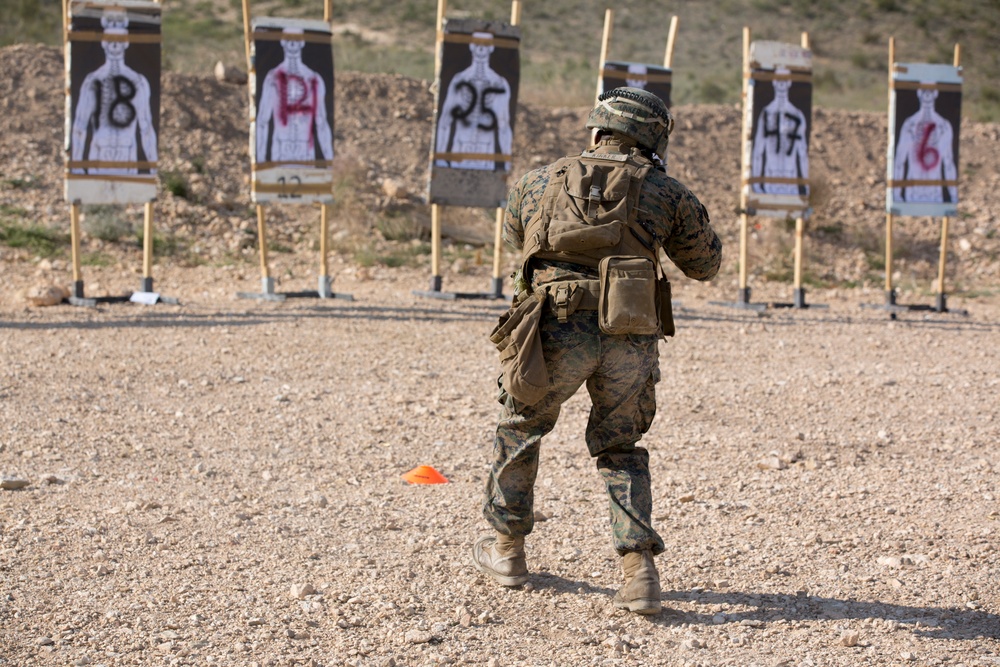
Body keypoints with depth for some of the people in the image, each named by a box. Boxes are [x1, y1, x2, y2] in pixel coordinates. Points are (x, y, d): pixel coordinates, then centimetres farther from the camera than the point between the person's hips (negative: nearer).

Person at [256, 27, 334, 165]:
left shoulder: (315, 80, 8)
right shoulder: (273, 78, 0)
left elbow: (322, 124, 8)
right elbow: (262, 120, 0)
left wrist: (329, 160, 4)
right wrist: (260, 159, -5)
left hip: (307, 154, 2)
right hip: (280, 154, -2)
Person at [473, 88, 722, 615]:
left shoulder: (540, 182, 11)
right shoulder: (665, 193, 7)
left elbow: (514, 235, 31)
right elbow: (705, 265, 18)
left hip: (557, 331, -1)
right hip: (631, 336, 1)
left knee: (520, 428, 24)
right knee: (620, 448, 19)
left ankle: (507, 550, 33)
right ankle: (640, 571, 4)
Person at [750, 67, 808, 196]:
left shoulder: (798, 116, 6)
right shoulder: (766, 114, 3)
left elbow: (802, 151, 9)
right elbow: (758, 148, 3)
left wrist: (804, 184, 6)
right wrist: (756, 181, 0)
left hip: (791, 180, 1)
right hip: (769, 178, -1)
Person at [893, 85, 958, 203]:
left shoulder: (944, 126, 0)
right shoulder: (909, 125, -2)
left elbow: (949, 162, 4)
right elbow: (899, 160, 1)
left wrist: (953, 195, 3)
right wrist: (896, 193, -1)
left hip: (936, 193, 1)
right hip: (913, 192, -1)